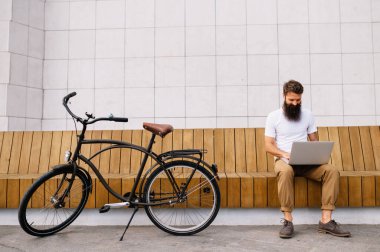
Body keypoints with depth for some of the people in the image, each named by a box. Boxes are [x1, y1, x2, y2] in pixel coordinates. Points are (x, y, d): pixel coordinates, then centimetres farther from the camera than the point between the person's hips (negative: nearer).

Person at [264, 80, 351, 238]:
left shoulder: (307, 115, 12)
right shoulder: (273, 116, 1)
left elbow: (314, 140, 14)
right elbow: (268, 146, -4)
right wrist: (285, 154, -22)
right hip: (283, 160, -3)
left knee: (332, 170, -23)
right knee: (285, 171, -39)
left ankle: (326, 220, -21)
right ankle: (288, 220, -30)